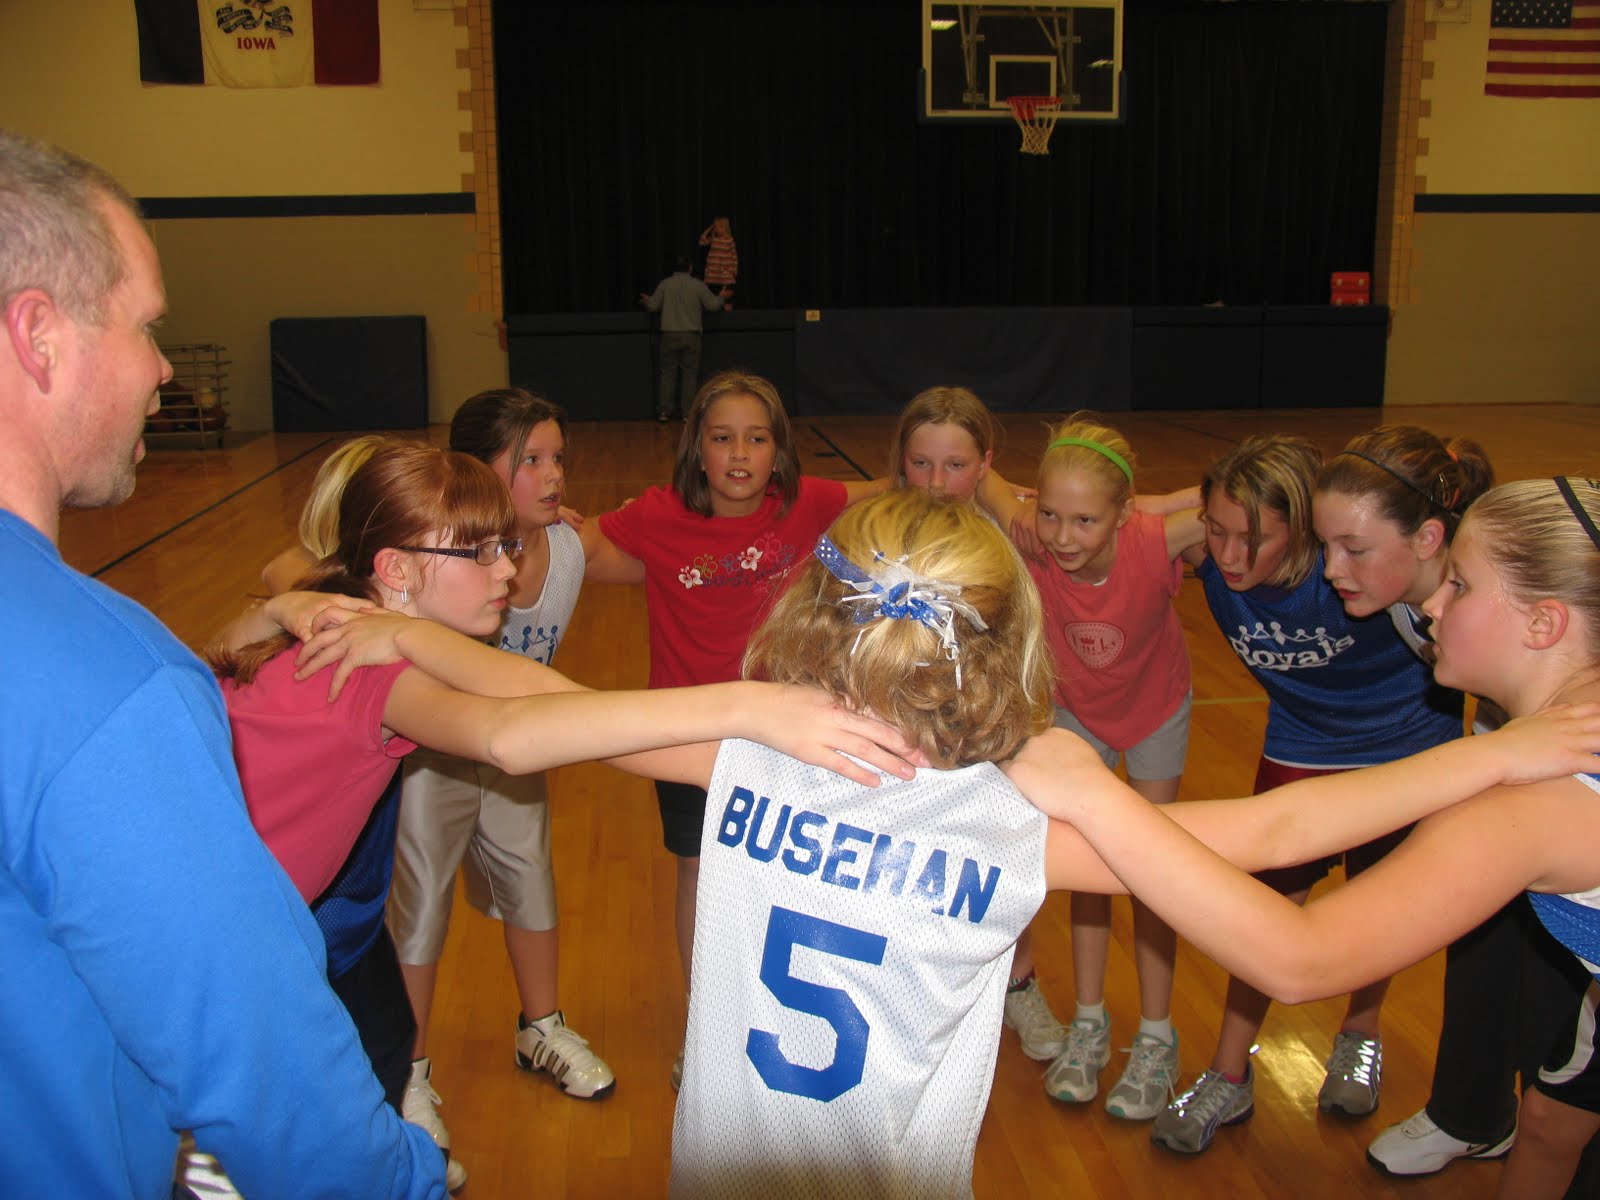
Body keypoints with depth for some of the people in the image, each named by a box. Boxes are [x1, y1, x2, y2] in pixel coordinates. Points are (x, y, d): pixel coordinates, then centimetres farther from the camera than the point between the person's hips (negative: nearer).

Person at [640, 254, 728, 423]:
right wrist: (721, 297, 24)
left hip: (670, 334, 1)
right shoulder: (698, 285, -3)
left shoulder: (665, 284, 0)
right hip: (691, 334, -1)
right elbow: (713, 305, 3)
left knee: (668, 372, 4)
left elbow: (653, 306, 5)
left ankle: (664, 410, -1)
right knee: (690, 373, 4)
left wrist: (647, 301, 28)